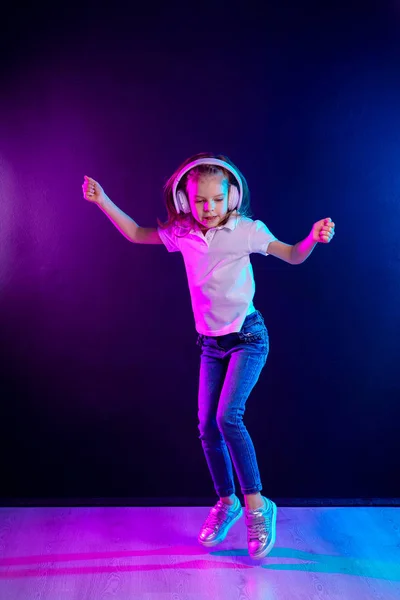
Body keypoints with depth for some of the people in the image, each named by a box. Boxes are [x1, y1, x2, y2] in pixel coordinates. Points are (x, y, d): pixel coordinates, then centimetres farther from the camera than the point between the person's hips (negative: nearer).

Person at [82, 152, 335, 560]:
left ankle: (256, 505, -2)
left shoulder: (246, 230, -10)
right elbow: (135, 234, 13)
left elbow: (293, 256, -5)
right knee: (207, 425, 4)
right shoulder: (182, 233, -1)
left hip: (247, 337, -4)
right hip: (210, 342, 5)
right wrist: (103, 201, 6)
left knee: (228, 417, -19)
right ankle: (226, 503, 25)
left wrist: (314, 237, -26)